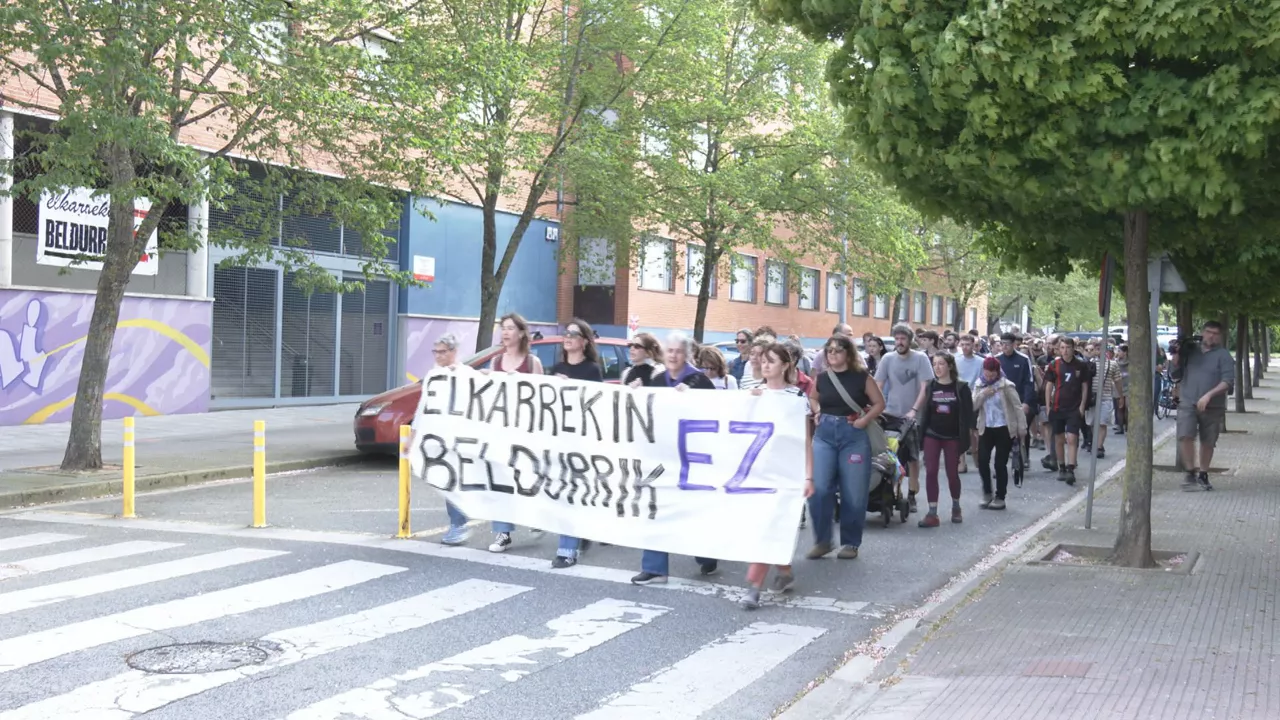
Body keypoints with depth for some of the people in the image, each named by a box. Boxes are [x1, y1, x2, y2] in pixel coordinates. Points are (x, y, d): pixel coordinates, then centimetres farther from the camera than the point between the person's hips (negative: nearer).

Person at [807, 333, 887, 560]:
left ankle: (850, 543, 16)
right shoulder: (822, 377, 5)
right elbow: (813, 398, 25)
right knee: (818, 489, -8)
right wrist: (818, 413, 6)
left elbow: (879, 403, 4)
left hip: (853, 435, -2)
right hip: (824, 434, 2)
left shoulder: (861, 376, -4)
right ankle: (822, 540, 6)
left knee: (853, 494, 2)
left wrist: (865, 420, -10)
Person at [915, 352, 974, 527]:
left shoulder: (961, 387, -3)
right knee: (931, 473, -7)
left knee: (952, 474, 6)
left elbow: (967, 414, -4)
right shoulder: (931, 386, 5)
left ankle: (956, 507, 30)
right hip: (932, 435, 2)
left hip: (952, 437, -2)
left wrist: (965, 439, -10)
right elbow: (925, 412, 7)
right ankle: (932, 513, -5)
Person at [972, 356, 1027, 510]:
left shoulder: (1006, 385, -9)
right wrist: (982, 394, -16)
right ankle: (987, 492, 13)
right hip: (986, 428, 4)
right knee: (982, 460, -6)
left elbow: (1018, 407, -8)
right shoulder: (979, 385, 4)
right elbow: (972, 406, 0)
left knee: (1000, 463, -1)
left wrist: (1022, 429, -11)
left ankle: (1000, 497, 11)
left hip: (1005, 429, -4)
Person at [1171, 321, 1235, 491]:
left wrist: (1208, 395, -22)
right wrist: (1177, 356, -2)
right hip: (1188, 404, 1)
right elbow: (1176, 375, 15)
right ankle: (1191, 473, -6)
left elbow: (1228, 381, -10)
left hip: (1213, 407, -1)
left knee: (1208, 443, 7)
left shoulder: (1223, 355, 0)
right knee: (1186, 437, -16)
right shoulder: (1190, 350, 10)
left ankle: (1203, 475, 21)